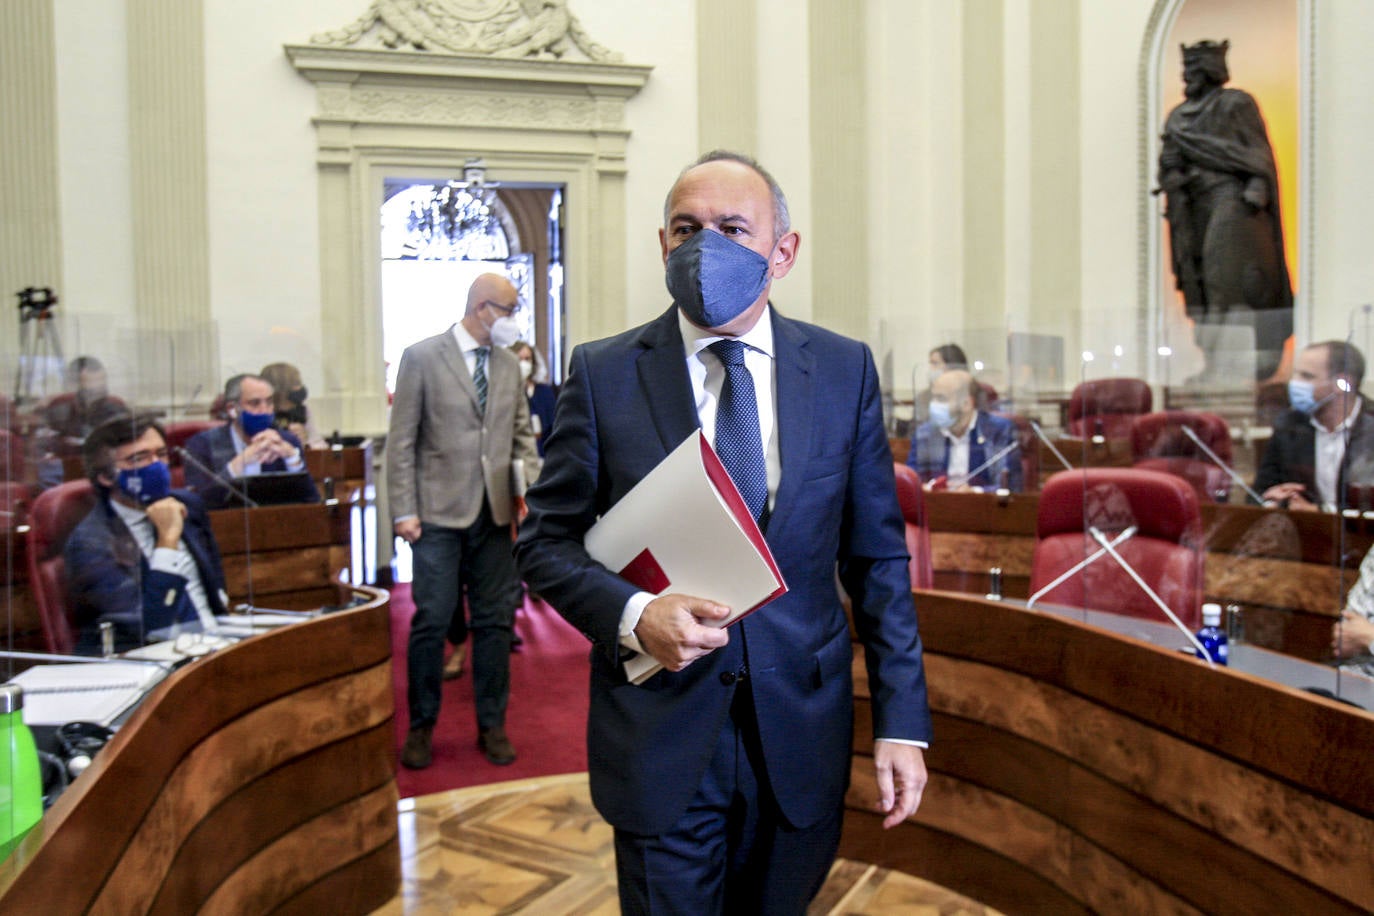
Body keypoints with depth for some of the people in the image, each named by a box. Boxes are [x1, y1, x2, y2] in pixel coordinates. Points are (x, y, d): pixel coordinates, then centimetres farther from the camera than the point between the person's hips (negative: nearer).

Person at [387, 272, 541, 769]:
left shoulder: (509, 364, 11)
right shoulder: (422, 357, -3)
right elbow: (401, 441, -4)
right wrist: (404, 510, -9)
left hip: (495, 513, 4)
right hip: (440, 512, -4)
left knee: (495, 621, 8)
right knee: (432, 622, 0)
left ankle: (492, 726, 22)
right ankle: (421, 727, 17)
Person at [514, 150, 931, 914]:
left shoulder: (844, 369, -1)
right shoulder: (604, 374, -5)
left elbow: (878, 555, 1)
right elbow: (546, 541, -1)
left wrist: (902, 721, -3)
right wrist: (632, 615, -20)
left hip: (800, 731, 2)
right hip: (661, 730, -1)